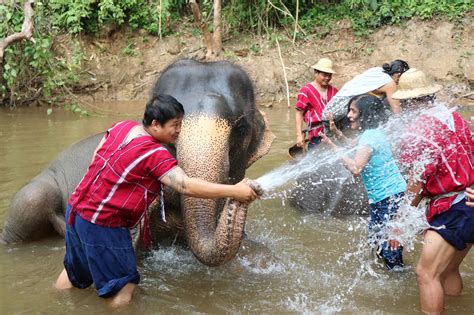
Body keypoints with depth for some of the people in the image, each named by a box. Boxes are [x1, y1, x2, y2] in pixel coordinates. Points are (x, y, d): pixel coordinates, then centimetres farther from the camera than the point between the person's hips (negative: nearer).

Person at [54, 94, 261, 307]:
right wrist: (234, 191, -27)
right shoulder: (155, 154, -22)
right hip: (103, 226, -9)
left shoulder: (123, 126, 2)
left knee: (74, 272, 29)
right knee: (124, 289, 2)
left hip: (76, 210, 9)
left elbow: (96, 155, 15)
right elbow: (186, 187, -29)